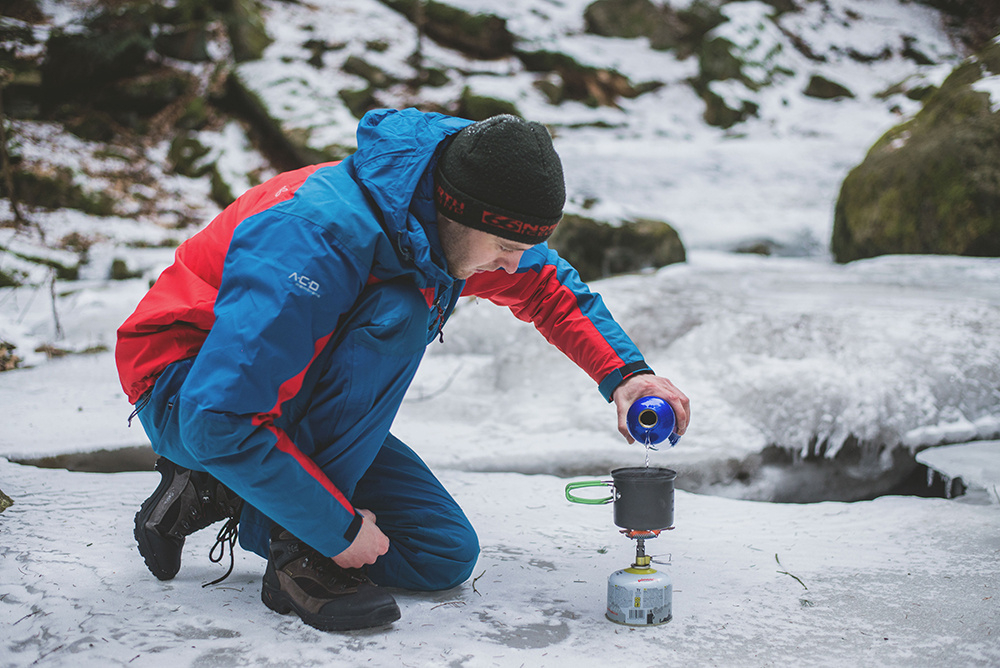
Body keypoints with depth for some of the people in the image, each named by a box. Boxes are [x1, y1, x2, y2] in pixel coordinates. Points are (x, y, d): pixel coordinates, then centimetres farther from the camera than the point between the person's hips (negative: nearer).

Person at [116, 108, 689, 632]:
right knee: (398, 314, -31)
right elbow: (219, 421, -36)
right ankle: (297, 545, -21)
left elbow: (548, 285, 9)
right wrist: (340, 529, -30)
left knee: (445, 557, -2)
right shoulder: (318, 238, -34)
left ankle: (219, 499, 6)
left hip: (302, 407, 8)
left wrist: (623, 372, -7)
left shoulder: (447, 221, -10)